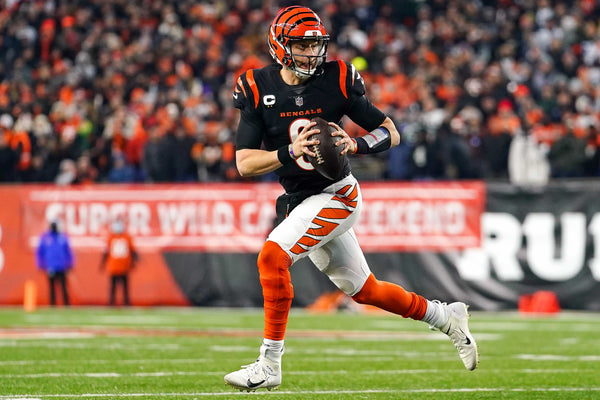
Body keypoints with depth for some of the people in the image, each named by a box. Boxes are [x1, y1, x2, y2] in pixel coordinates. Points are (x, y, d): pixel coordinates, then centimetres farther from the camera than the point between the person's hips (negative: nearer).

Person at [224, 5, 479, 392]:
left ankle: (269, 365, -17)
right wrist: (290, 153, -26)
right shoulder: (259, 89, -4)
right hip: (300, 201, 5)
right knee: (364, 290, 14)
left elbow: (391, 133, -4)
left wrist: (356, 144, -24)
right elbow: (244, 163, -9)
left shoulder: (336, 81, -10)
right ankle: (446, 317, 34)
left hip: (336, 195, -5)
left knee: (272, 256, -23)